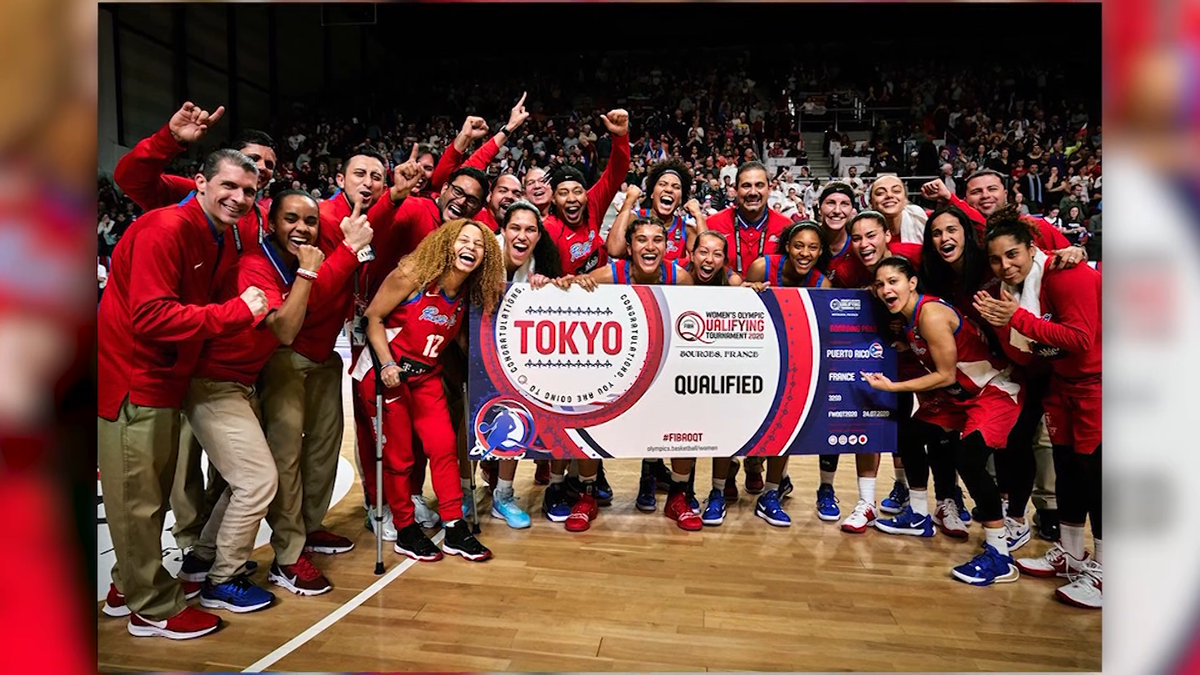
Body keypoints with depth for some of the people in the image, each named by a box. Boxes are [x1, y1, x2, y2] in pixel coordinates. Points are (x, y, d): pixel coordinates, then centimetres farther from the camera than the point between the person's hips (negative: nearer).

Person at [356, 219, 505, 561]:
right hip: (385, 372, -5)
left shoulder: (470, 293, 0)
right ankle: (405, 531, 20)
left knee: (444, 445, 0)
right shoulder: (414, 275, -17)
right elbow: (373, 316, -16)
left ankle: (455, 529, 12)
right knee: (398, 454, 3)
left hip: (427, 375, 5)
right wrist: (387, 364, -23)